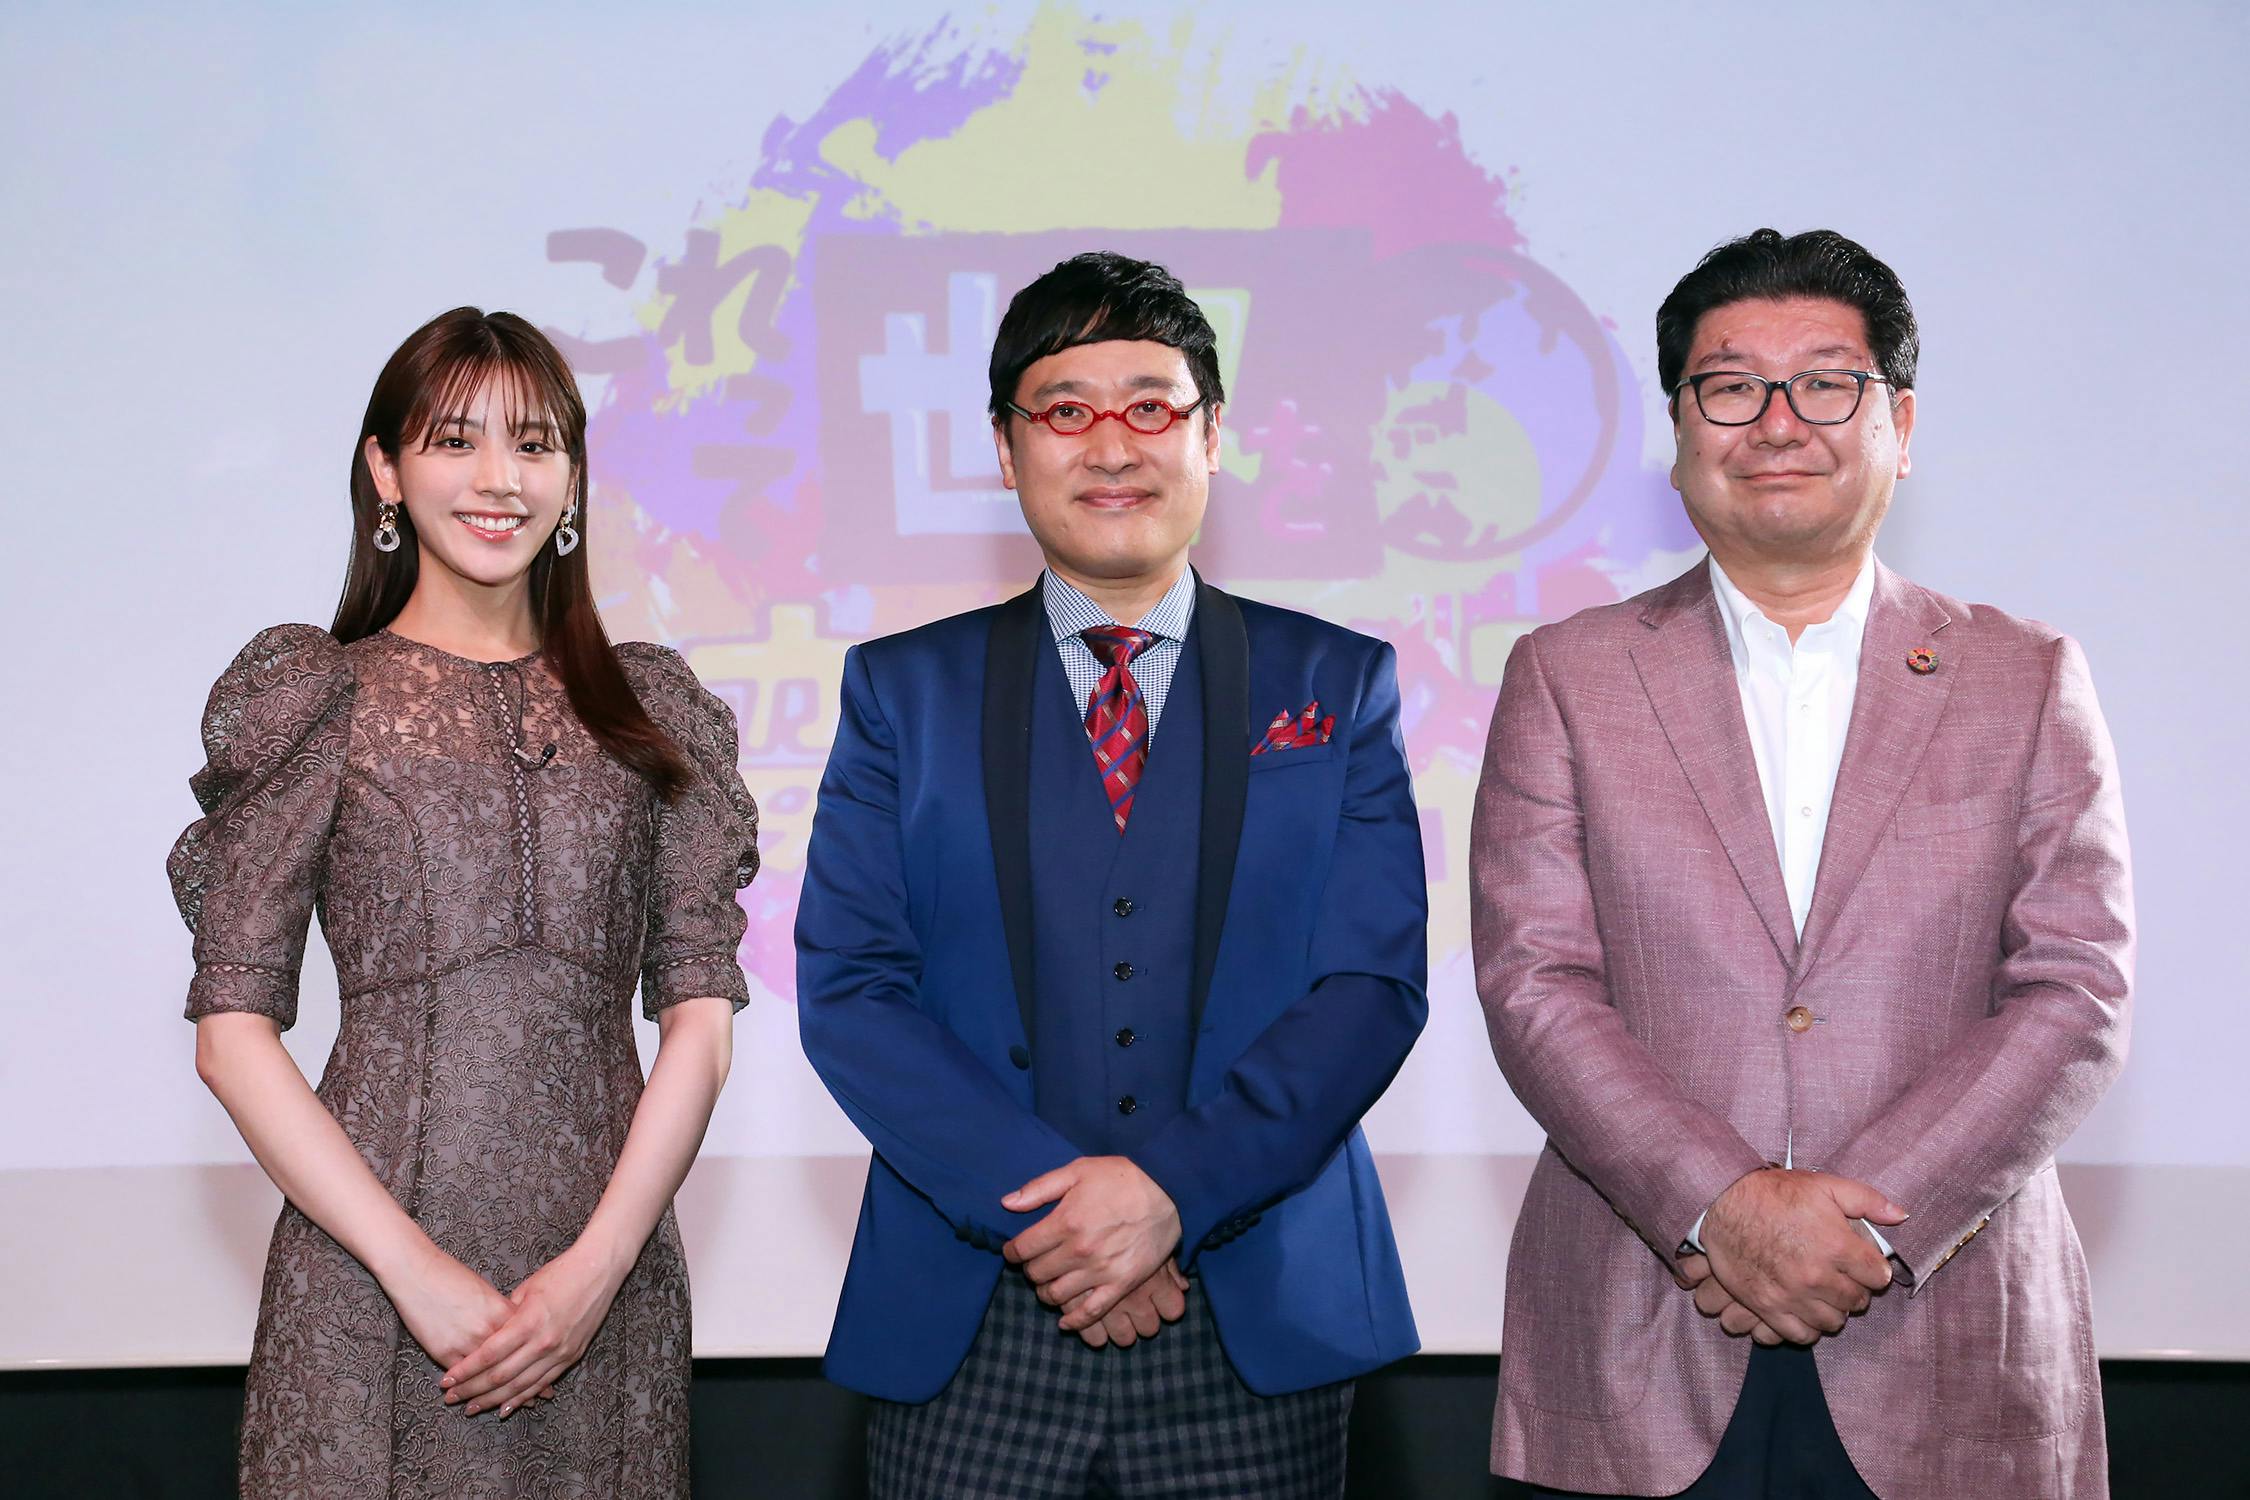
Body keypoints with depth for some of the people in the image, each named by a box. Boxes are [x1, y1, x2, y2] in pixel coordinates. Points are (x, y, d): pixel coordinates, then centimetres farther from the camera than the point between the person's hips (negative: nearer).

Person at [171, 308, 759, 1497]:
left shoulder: (650, 707, 10)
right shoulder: (316, 697, 2)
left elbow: (701, 1009, 4)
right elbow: (232, 1033, -2)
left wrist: (601, 1261, -9)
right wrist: (417, 1265, -11)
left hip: (608, 1285, 2)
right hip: (370, 1286, -2)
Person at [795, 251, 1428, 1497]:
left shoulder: (1337, 686, 7)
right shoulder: (903, 691, 7)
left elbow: (1374, 985, -2)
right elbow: (846, 987, -2)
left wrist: (1175, 1186, -15)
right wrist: (1036, 1206, -14)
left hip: (1257, 1336, 0)